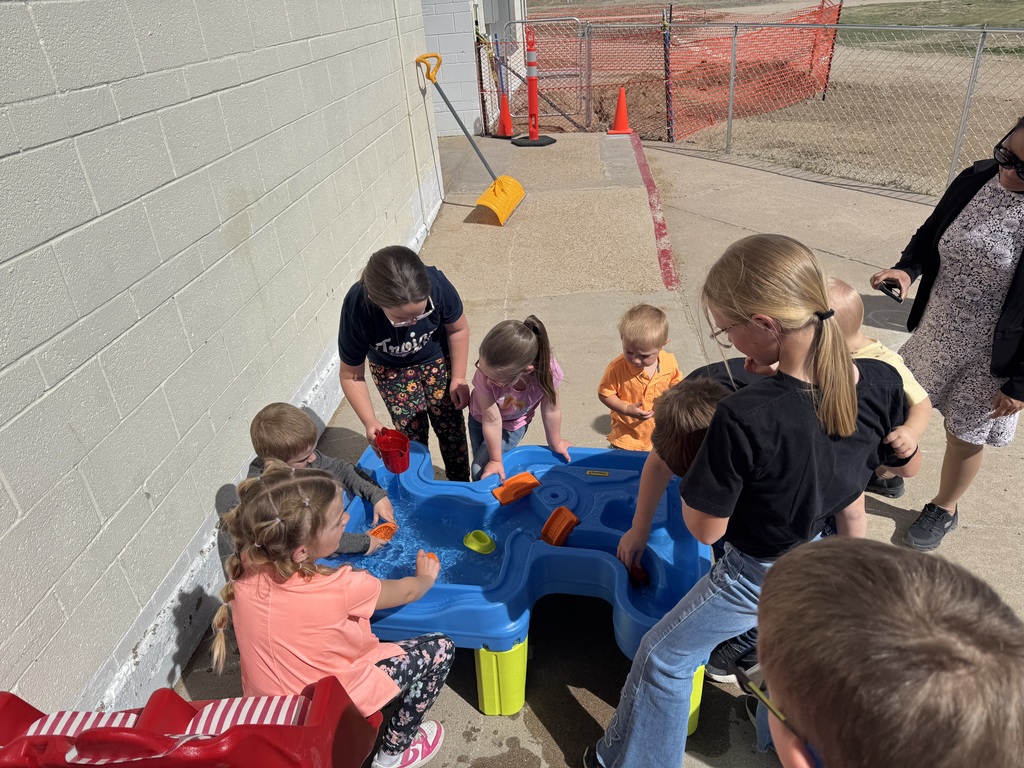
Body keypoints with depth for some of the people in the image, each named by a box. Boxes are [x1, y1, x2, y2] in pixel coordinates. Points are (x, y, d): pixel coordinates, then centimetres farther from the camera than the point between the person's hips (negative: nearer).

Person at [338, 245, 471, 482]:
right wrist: (370, 421, -32)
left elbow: (458, 329, -13)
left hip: (437, 360, 1)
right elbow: (352, 376, -22)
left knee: (451, 427, 9)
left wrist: (458, 378, -9)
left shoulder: (437, 284, -37)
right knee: (412, 435, 3)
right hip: (392, 371, -1)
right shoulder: (356, 310, -38)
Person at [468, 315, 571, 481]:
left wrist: (555, 444, -2)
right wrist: (495, 461, -15)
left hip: (514, 423, 0)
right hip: (481, 417, 0)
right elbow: (491, 420, -29)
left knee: (481, 471, -11)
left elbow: (551, 410, -20)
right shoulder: (486, 374, -41)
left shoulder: (547, 370, -40)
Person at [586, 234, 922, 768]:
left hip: (758, 576, -6)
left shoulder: (743, 419, -39)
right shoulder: (881, 382, -20)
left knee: (663, 657, 17)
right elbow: (908, 466, 2)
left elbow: (705, 528, -24)